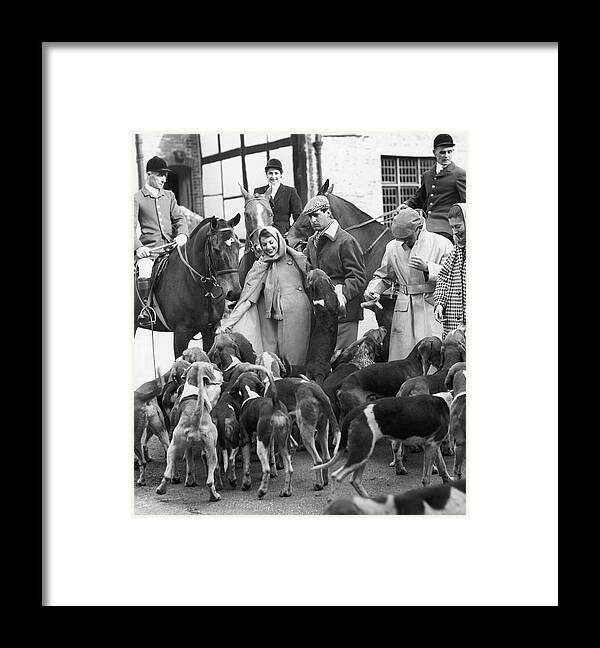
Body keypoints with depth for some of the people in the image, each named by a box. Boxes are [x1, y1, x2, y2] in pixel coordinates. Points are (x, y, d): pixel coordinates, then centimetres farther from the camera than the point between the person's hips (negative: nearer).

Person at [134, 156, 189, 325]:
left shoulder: (169, 195, 20)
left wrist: (182, 234, -10)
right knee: (144, 276, -30)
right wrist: (138, 247, -20)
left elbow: (179, 218, 13)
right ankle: (147, 306, -8)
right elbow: (132, 227, -3)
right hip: (149, 250, -4)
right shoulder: (137, 198, 5)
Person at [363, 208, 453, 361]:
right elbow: (383, 276, 22)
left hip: (432, 308, -3)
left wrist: (427, 268, -20)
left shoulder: (441, 244, -2)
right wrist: (371, 290, 3)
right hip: (404, 309, 3)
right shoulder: (393, 247, 10)